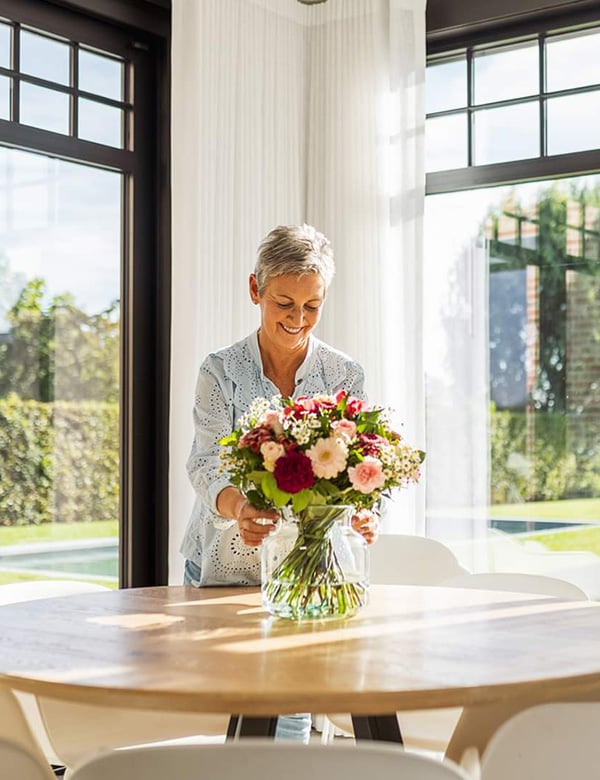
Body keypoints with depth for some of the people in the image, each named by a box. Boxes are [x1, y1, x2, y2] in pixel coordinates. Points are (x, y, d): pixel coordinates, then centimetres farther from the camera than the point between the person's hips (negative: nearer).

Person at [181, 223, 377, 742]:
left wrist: (359, 510, -28)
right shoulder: (221, 371, -4)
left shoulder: (345, 375, 1)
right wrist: (238, 506, -36)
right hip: (223, 565, -1)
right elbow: (206, 463, -14)